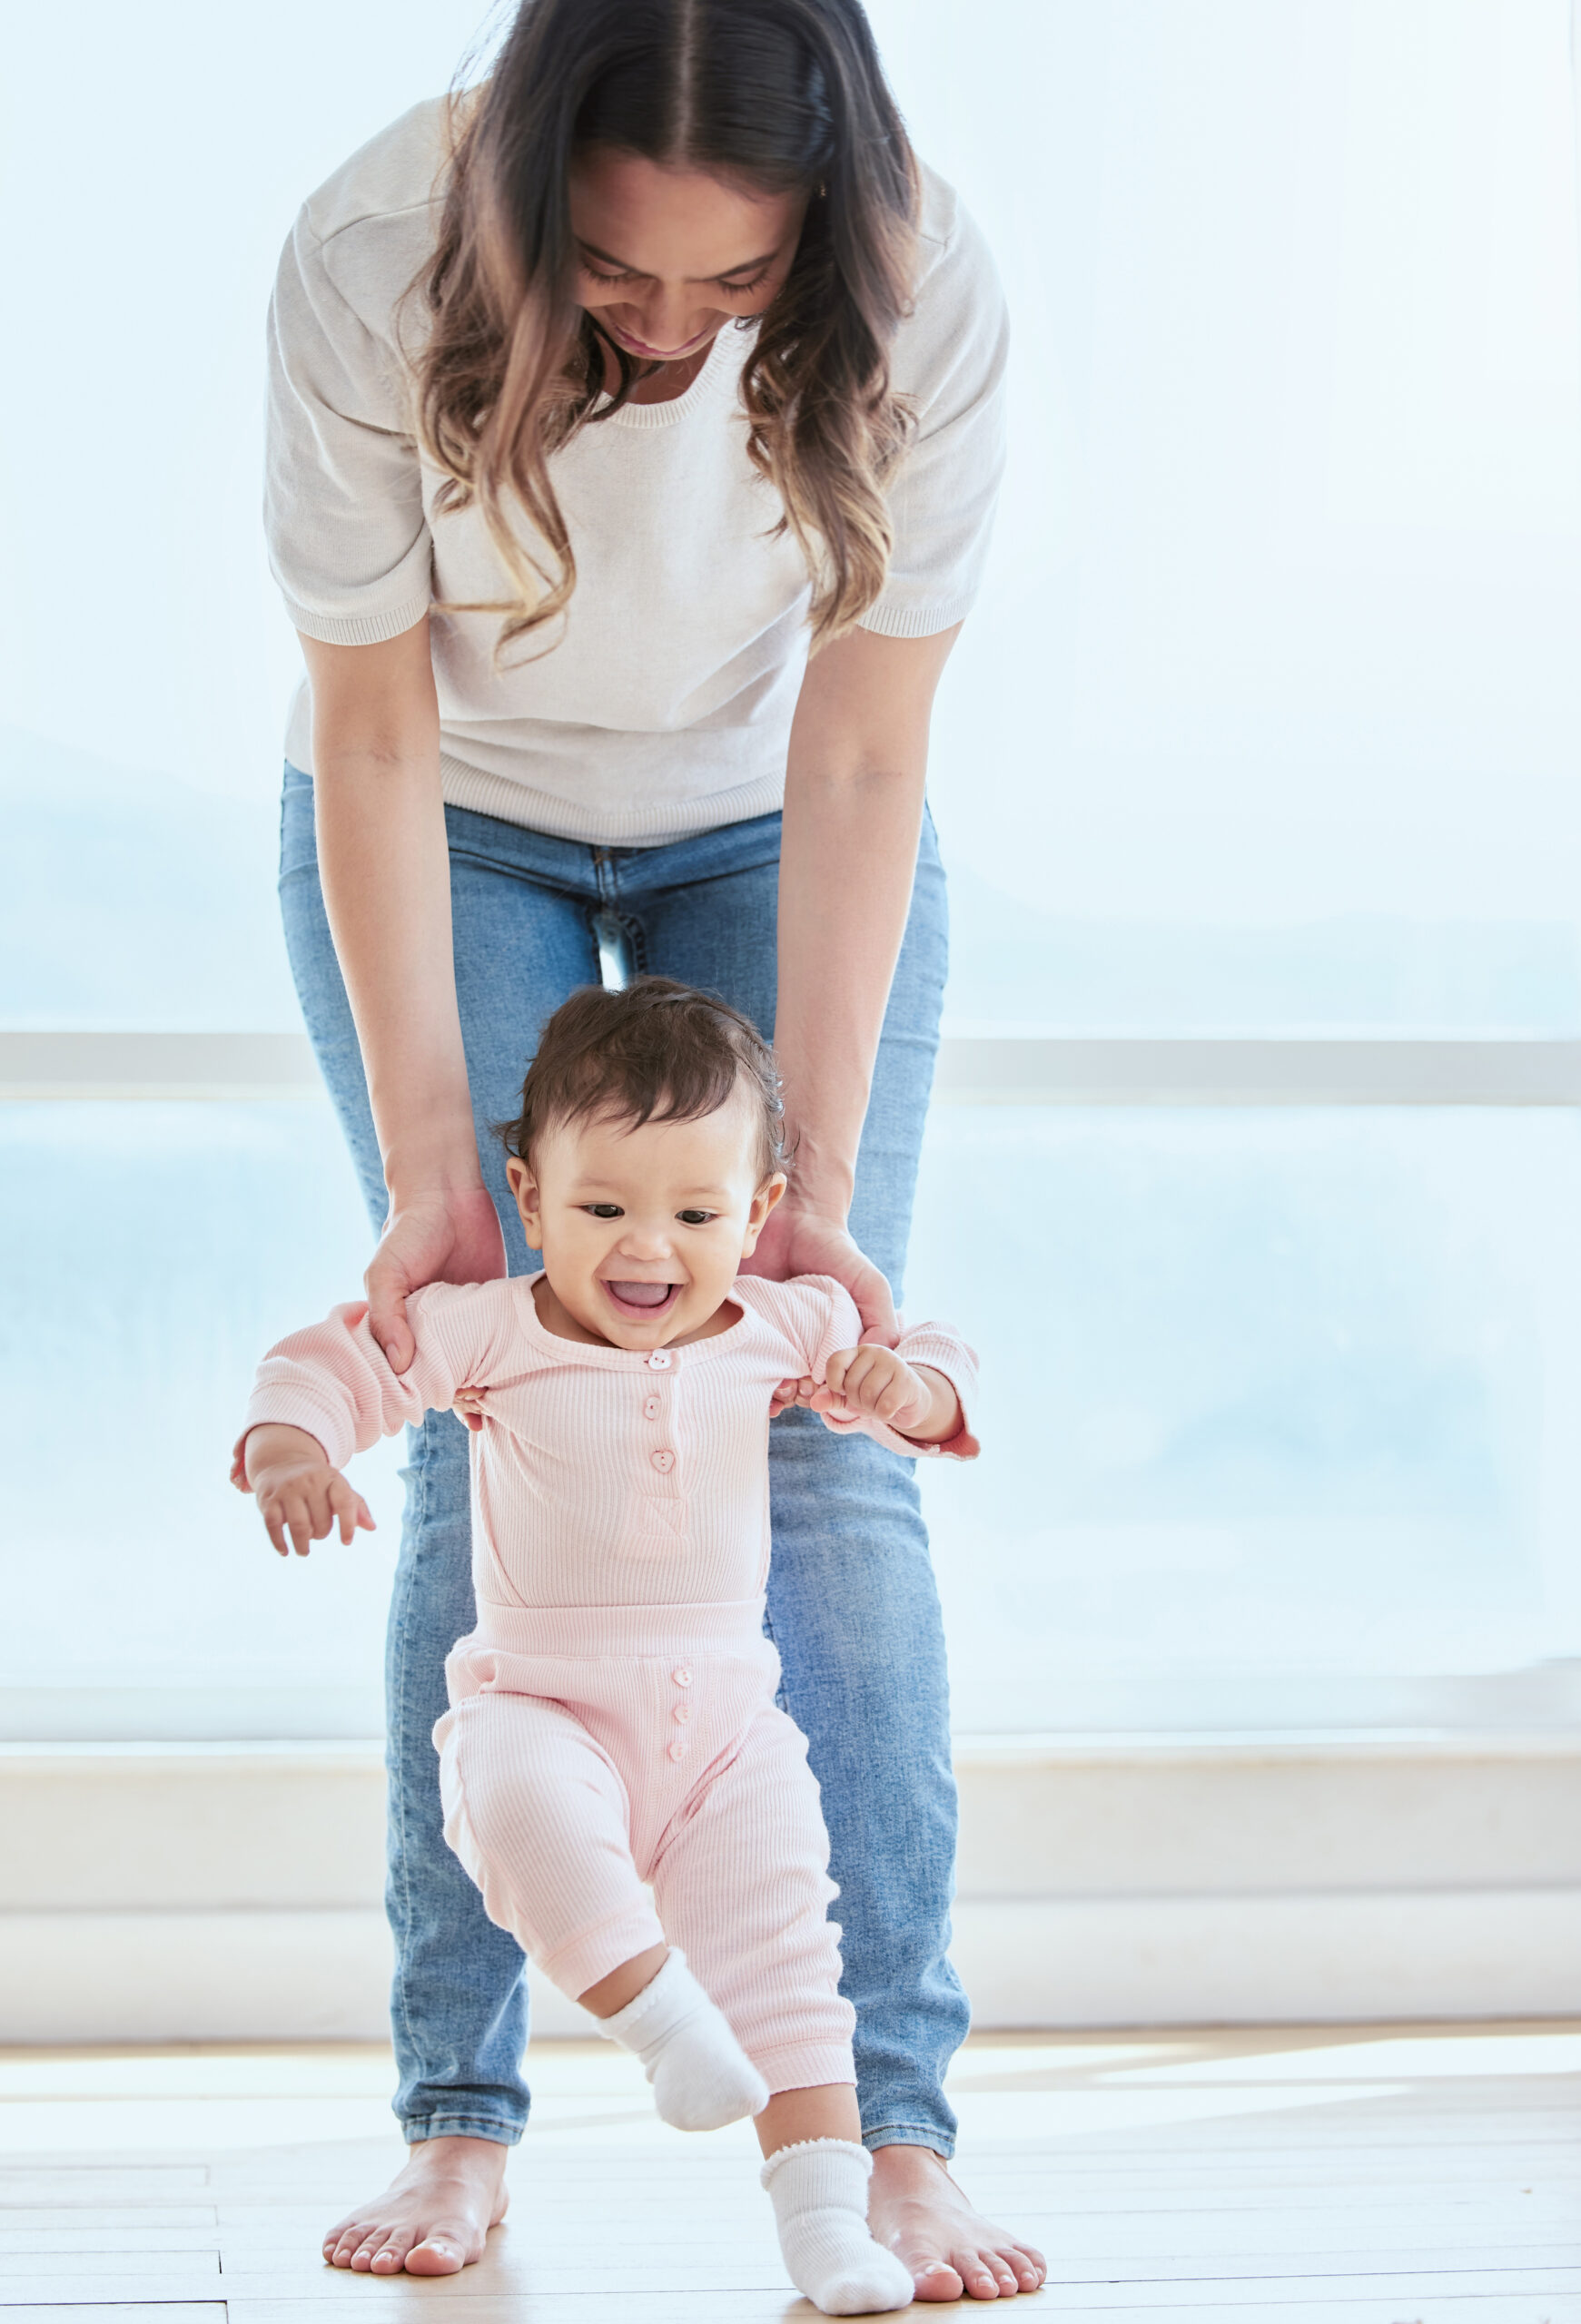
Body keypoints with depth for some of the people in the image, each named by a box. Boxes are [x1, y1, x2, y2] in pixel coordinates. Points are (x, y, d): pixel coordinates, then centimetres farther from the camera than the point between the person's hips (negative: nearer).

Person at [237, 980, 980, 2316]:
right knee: (528, 1807, -38)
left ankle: (825, 2215, -5)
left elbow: (934, 1370, 13)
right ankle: (661, 2016, -29)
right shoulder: (488, 1333, -4)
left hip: (727, 1720, 3)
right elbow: (338, 1361, -1)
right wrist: (289, 1443, -22)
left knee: (781, 1949, -8)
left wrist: (907, 1384, -12)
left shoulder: (782, 1330, 4)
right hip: (542, 1704, -2)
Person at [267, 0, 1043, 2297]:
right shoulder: (376, 263, -32)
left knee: (824, 1436, -11)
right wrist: (428, 1167, -25)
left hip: (772, 830, 1)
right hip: (448, 833, 0)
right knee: (489, 1438, -10)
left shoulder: (923, 294, -30)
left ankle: (895, 2126, -11)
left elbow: (861, 766, -24)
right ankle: (458, 2120, -4)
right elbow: (375, 741, -23)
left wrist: (816, 1188, -27)